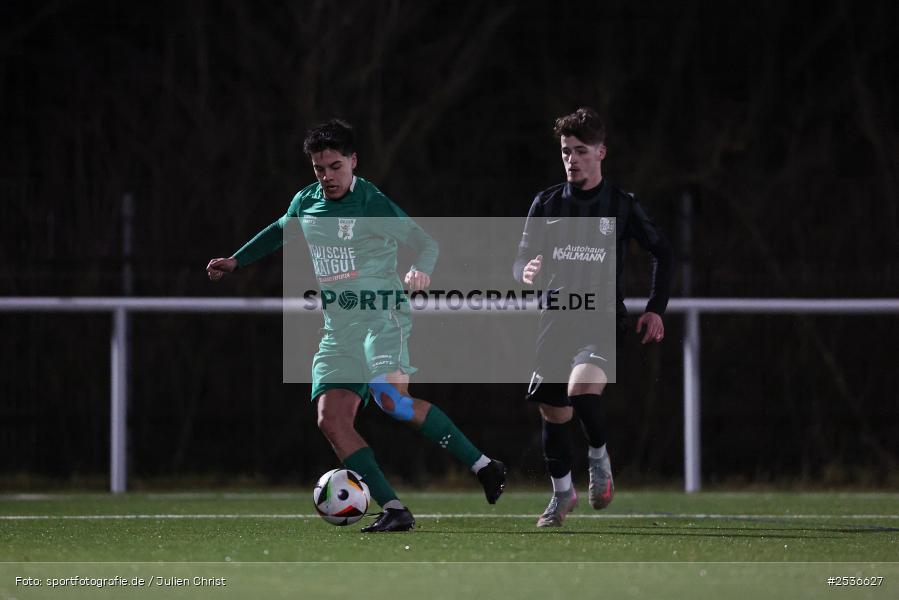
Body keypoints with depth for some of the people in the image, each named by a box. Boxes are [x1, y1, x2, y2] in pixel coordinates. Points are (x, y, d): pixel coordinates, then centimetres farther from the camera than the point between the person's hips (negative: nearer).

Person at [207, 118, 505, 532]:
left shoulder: (372, 206, -8)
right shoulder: (305, 203, 12)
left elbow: (424, 242, -13)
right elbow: (281, 230, 34)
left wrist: (420, 270, -35)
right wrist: (236, 261, 36)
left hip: (382, 316, -7)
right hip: (339, 330, 7)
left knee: (390, 398, -30)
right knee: (331, 420, -10)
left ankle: (483, 467, -20)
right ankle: (394, 511, -12)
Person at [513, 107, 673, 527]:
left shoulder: (621, 206, -1)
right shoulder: (547, 203, 4)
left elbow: (662, 252, 11)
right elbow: (521, 259, 6)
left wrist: (655, 308, 2)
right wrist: (525, 271, -19)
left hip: (603, 321, -3)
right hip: (556, 320, 3)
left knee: (582, 387, -30)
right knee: (553, 413, 6)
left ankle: (599, 456, -2)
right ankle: (562, 492, 30)